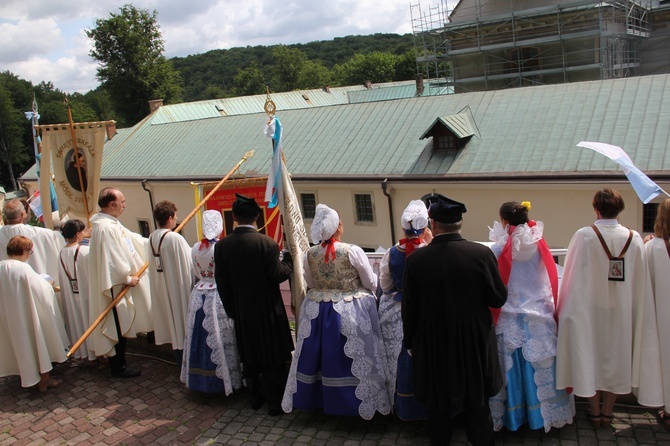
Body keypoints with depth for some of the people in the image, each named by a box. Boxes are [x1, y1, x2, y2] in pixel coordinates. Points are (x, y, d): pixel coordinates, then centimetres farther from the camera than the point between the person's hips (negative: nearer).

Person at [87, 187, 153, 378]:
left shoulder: (112, 223, 10)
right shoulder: (105, 227, -24)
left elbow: (131, 238, 21)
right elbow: (111, 259, -26)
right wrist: (128, 278, -15)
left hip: (121, 284, 10)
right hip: (115, 286, -10)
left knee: (122, 326, 18)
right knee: (117, 327, 2)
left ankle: (119, 362, 31)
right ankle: (118, 367, 14)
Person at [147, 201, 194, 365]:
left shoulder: (152, 238, 0)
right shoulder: (175, 238, -22)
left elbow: (153, 263, 9)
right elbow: (188, 263, -15)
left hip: (161, 287, 7)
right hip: (178, 286, -7)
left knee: (172, 324, 16)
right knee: (182, 321, 4)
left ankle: (180, 359, 29)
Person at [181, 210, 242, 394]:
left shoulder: (195, 248, -1)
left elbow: (198, 273, 10)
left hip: (199, 296, 5)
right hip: (219, 297, -5)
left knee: (202, 337, 14)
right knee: (219, 340, 4)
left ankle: (201, 378, 26)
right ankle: (223, 379, 14)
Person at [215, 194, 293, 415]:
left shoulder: (222, 245, -5)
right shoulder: (267, 243, -18)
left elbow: (221, 282, -1)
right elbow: (277, 275, -17)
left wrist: (231, 308, 11)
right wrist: (288, 259, 1)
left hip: (241, 308, 4)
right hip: (267, 308, -4)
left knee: (249, 356, 18)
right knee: (272, 357, 9)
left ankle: (255, 397, 31)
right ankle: (275, 402, 17)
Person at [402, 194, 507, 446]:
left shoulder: (416, 259, -16)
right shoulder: (481, 254, -18)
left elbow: (409, 309, -7)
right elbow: (499, 299, -8)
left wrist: (411, 343, 8)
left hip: (433, 347, 0)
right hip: (474, 345, 0)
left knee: (439, 409, 19)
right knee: (477, 409, 18)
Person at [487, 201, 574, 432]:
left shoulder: (501, 248, -12)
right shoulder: (540, 245, -1)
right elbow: (551, 280, 7)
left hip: (511, 319, -3)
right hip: (540, 316, 3)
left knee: (513, 367, 8)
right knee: (539, 368, 13)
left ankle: (512, 414, 19)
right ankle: (544, 412, 25)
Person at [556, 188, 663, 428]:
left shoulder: (584, 236, -15)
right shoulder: (634, 239, -7)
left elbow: (572, 277, -10)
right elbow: (640, 282, -2)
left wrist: (563, 309, 0)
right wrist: (634, 309, 11)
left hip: (589, 309, -2)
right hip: (622, 310, 2)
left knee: (590, 356, 12)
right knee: (616, 356, 15)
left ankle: (595, 412, 22)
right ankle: (607, 412, 26)